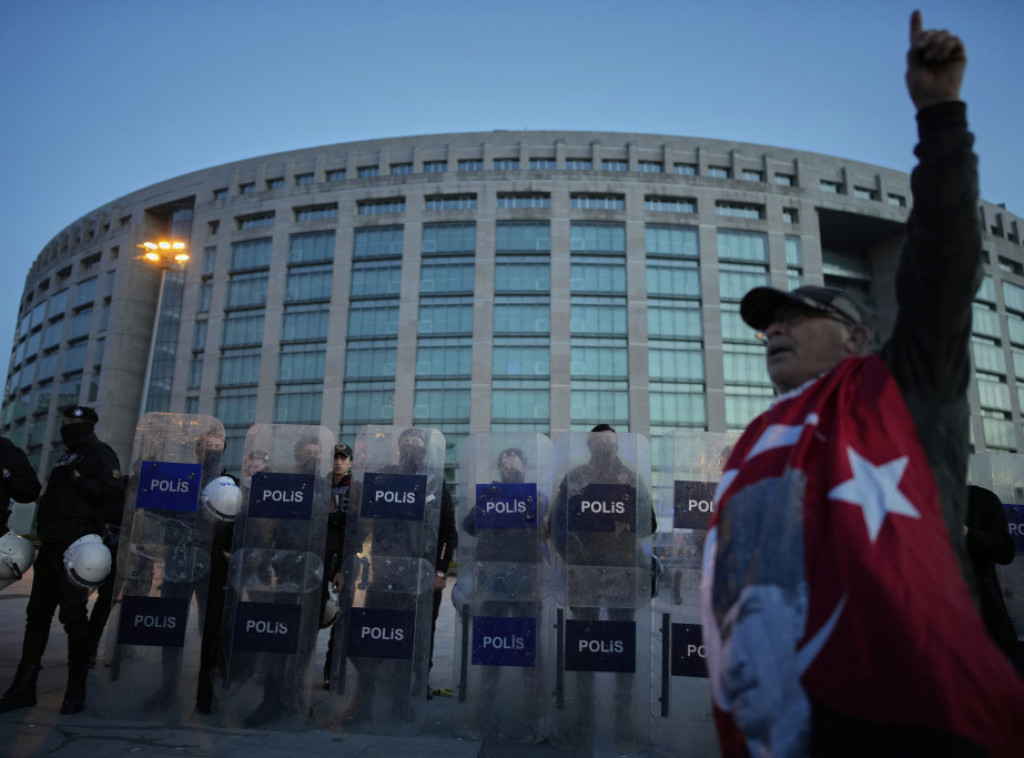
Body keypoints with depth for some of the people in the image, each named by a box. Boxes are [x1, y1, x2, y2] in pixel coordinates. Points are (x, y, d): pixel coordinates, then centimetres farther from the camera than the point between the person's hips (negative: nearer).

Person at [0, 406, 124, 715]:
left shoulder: (99, 454, -4)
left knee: (73, 616, -5)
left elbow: (113, 493, -17)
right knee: (37, 614, 10)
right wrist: (42, 532, 20)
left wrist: (80, 481, -23)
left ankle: (76, 690, 3)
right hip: (50, 545, 9)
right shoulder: (67, 457, 23)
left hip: (75, 547, -9)